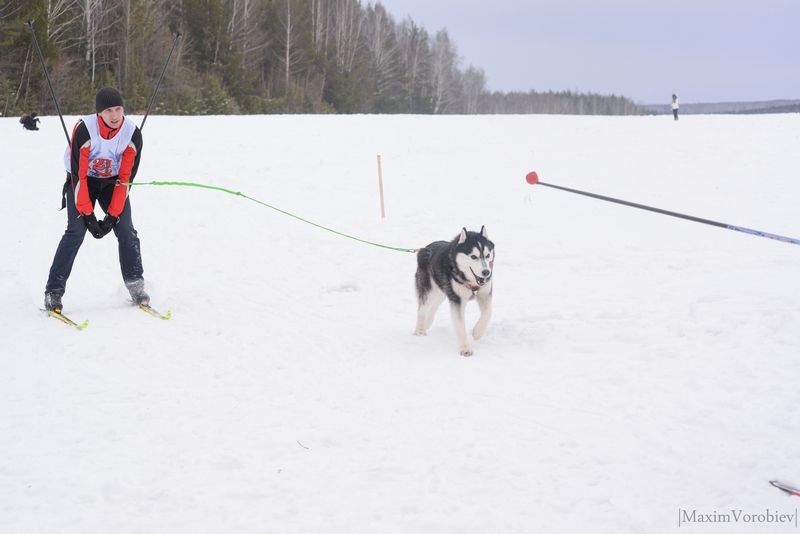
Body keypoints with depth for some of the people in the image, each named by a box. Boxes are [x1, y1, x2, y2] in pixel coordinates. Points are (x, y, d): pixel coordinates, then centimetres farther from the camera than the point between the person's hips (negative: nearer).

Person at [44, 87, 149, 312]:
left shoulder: (132, 133, -20)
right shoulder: (84, 129, -28)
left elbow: (126, 177, -15)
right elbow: (78, 175, -24)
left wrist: (113, 214, -18)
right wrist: (88, 215, -24)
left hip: (113, 182, 3)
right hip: (82, 180, -3)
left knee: (126, 231, -9)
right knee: (76, 232, -16)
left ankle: (135, 285, 5)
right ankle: (53, 292, -11)